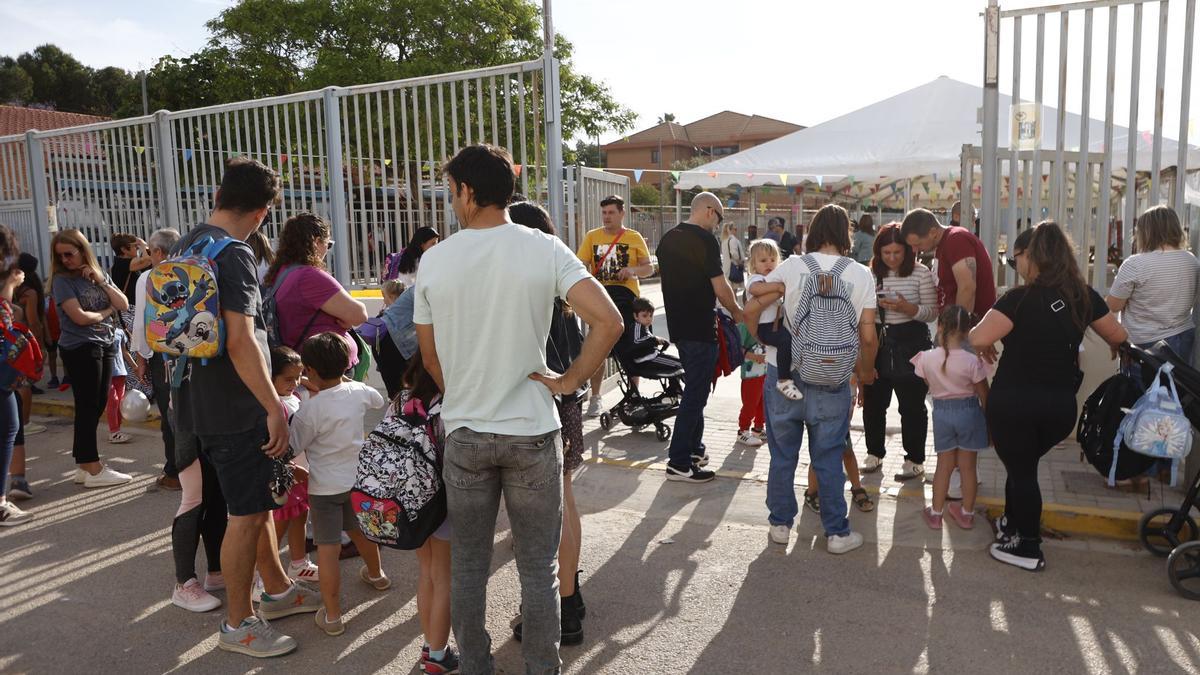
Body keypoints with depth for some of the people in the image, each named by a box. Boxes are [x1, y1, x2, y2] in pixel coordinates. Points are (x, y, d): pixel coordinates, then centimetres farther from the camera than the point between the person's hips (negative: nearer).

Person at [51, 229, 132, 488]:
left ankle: (83, 465, 19)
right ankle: (93, 470, 1)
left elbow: (124, 305, 1)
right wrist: (106, 312, -1)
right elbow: (79, 316, -16)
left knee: (97, 406, 10)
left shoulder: (100, 275, 11)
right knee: (88, 408, -4)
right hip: (80, 349, -6)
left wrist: (101, 281, -5)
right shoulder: (62, 280, -7)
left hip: (104, 345, 6)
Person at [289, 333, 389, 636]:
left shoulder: (312, 409, -21)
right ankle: (375, 574, 50)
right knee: (360, 529, 28)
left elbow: (292, 446, -14)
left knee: (328, 546, -2)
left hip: (325, 486, -6)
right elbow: (379, 401, 19)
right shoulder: (359, 392, -5)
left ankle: (332, 615, 0)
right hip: (358, 478, 6)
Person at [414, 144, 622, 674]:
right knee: (538, 567, 10)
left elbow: (430, 357, 6)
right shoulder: (545, 249, -9)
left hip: (463, 432, 2)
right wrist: (569, 381, -7)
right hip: (532, 431, -1)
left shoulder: (434, 260, -3)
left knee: (468, 564, 17)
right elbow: (609, 321, -18)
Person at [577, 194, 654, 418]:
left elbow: (649, 268, 5)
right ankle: (595, 398, 13)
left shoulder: (634, 237, 4)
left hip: (627, 297, -1)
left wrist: (633, 270, -16)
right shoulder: (592, 237, 7)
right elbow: (581, 265, 1)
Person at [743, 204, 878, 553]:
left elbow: (751, 310, -4)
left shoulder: (792, 266, -3)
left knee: (782, 455, 14)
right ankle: (836, 533, 20)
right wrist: (865, 372, 16)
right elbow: (868, 337, -2)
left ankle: (781, 524, 26)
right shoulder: (861, 275, -2)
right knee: (828, 459, 11)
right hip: (832, 382, 0)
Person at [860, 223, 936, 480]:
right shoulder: (871, 274, 4)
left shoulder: (921, 273, -5)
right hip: (877, 342, 3)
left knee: (912, 404, 4)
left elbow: (932, 312, -6)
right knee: (873, 401, 10)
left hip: (910, 343, -3)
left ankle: (915, 460, 16)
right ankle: (874, 453, 28)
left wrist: (909, 309, -22)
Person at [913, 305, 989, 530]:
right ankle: (967, 514, 24)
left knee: (944, 465, 15)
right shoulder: (972, 361, -17)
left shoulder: (926, 358, -12)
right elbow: (984, 397, -7)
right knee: (967, 466, 12)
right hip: (969, 412, -1)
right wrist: (988, 422, 6)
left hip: (941, 412, 2)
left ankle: (935, 513, 21)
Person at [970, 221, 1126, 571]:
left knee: (1020, 470, 9)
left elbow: (978, 338, -27)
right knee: (1024, 465, 24)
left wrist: (984, 346, -5)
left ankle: (1028, 550, 18)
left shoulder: (1021, 298, -17)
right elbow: (1118, 336, 13)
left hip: (1014, 403, -5)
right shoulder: (1083, 296, 0)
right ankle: (1015, 525, 38)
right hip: (1061, 405, 5)